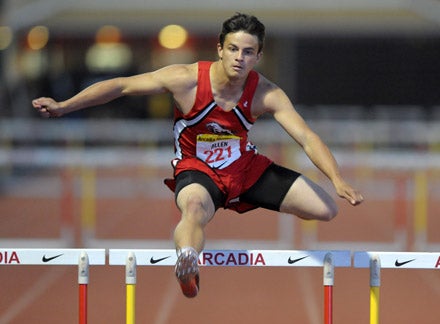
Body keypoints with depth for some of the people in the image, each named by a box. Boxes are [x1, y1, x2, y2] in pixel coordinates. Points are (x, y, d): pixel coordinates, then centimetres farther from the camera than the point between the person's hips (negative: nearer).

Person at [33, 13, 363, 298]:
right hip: (198, 169, -4)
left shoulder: (266, 94, -19)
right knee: (195, 208, -40)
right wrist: (64, 106, -20)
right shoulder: (186, 79, -23)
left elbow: (306, 137, -23)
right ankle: (187, 265, -66)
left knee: (327, 209, -2)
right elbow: (121, 86, -16)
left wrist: (338, 180, -38)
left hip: (247, 166, 4)